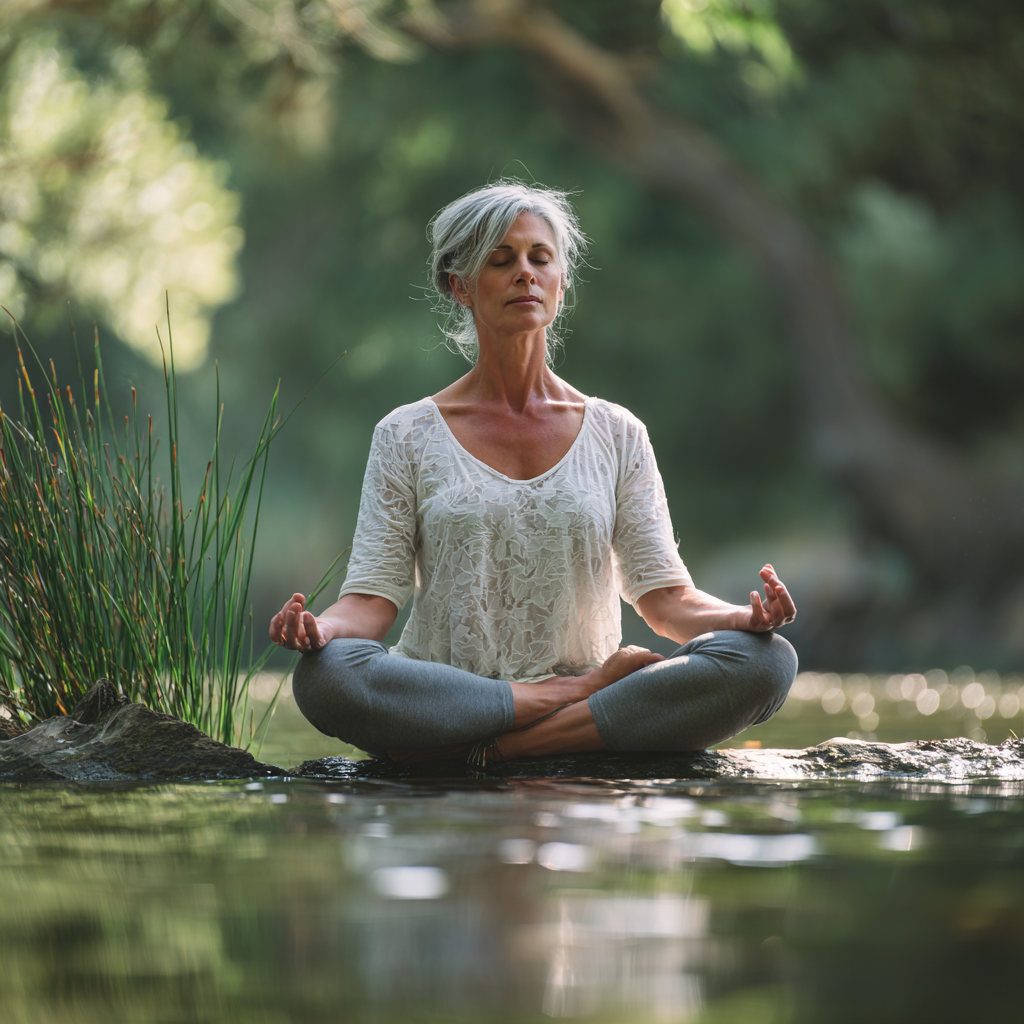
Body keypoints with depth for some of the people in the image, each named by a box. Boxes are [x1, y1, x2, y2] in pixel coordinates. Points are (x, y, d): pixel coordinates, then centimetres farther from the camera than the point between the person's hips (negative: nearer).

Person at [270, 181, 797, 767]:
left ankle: (498, 746, -25)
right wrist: (321, 627, -22)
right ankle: (584, 693, -20)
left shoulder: (617, 435, 13)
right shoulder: (408, 436, 9)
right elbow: (373, 597, 2)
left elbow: (666, 597, 5)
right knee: (324, 673, -35)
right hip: (440, 694, -1)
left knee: (767, 660, -26)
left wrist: (746, 616, -17)